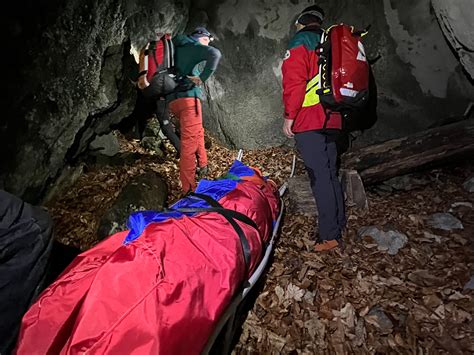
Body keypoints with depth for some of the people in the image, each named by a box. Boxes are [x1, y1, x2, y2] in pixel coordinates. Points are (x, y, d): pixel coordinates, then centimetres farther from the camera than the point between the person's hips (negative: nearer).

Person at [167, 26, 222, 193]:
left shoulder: (175, 48, 23)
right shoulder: (195, 47, 2)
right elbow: (215, 54, -18)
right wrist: (202, 78, -14)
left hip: (172, 99, 8)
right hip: (188, 97, -8)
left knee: (197, 132, 26)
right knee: (189, 143, -8)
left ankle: (202, 166, 34)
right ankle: (189, 189, -8)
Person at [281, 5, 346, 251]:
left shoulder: (300, 42, -1)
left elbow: (294, 81, -14)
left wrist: (289, 116, -11)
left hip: (308, 121, -8)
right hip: (332, 120, 8)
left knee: (319, 176, -8)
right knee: (330, 173, 14)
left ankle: (329, 236, -5)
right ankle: (338, 224, 24)